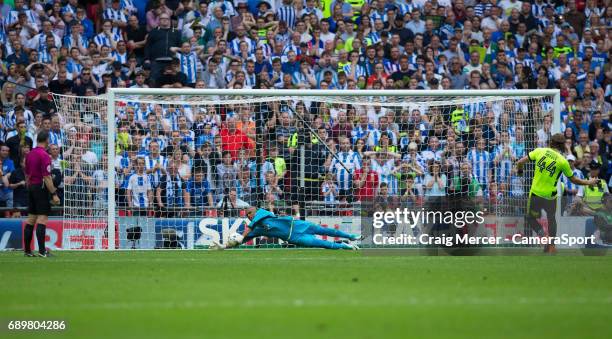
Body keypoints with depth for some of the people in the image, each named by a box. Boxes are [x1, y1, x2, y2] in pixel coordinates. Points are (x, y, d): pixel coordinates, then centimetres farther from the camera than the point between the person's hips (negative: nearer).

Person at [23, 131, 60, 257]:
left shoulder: (30, 154, 9)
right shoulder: (44, 155, -14)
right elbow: (46, 177, -19)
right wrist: (54, 194, -17)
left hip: (31, 187, 8)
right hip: (41, 187, -8)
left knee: (31, 219, 10)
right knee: (42, 219, -9)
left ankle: (27, 250, 11)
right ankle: (41, 250, -13)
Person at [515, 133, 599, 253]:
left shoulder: (540, 151, -5)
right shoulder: (563, 161, -8)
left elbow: (520, 162, -2)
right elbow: (574, 180, 3)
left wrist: (519, 170, 22)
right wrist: (589, 182, 20)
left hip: (535, 194, 0)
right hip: (550, 196, 0)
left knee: (531, 219, 18)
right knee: (551, 219, 26)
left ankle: (541, 234, -10)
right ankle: (551, 246, 31)